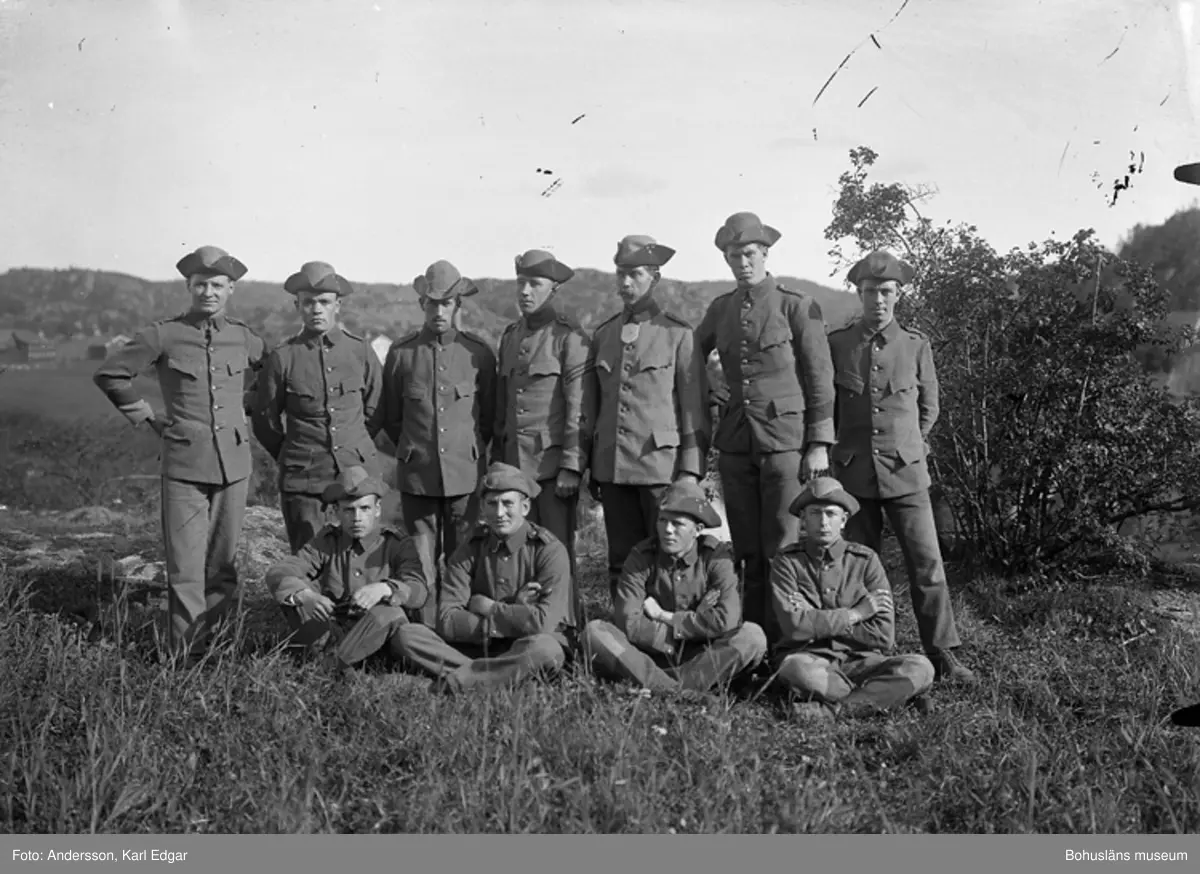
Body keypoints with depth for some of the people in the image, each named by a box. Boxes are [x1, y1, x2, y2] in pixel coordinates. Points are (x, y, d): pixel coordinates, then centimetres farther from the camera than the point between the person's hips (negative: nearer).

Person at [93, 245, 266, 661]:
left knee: (223, 564, 8)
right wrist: (144, 415, 5)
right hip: (184, 464, -3)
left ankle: (213, 644, 19)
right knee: (185, 567, -4)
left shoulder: (243, 338, 7)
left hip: (234, 463, 3)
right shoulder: (163, 335, -2)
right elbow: (108, 374, 5)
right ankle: (185, 656, 4)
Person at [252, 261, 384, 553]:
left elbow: (375, 411, 13)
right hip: (303, 476, -1)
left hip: (358, 470, 1)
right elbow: (266, 422, 9)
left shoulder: (360, 350, 3)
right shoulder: (282, 357, -1)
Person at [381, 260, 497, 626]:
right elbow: (391, 418, 14)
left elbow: (490, 416, 13)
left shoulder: (479, 352, 2)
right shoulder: (401, 352, 3)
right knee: (421, 567, 2)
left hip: (466, 474, 0)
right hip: (416, 476, 0)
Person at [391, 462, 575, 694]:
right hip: (479, 647, 4)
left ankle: (454, 680, -26)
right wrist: (514, 618, -17)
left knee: (544, 648, -39)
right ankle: (493, 676, -28)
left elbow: (543, 622, -24)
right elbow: (447, 621, -10)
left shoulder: (549, 550, -11)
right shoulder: (469, 550, 0)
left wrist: (486, 607, -12)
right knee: (407, 634, -15)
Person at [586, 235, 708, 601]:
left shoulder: (678, 333, -1)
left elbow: (694, 407, -2)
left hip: (660, 463, -4)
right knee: (621, 562, 9)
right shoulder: (603, 335, 13)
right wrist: (592, 467, 14)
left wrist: (691, 470, -8)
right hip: (611, 467, 4)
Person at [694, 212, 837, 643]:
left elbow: (820, 378, -2)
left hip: (785, 440, -4)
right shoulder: (720, 310, 12)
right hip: (735, 443, 4)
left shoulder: (797, 306, -1)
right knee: (747, 553, 8)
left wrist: (820, 444, -6)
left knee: (782, 551, -4)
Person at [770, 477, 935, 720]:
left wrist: (820, 623, -9)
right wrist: (854, 614, -9)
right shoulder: (787, 561, 0)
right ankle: (881, 696, -15)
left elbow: (883, 636, -4)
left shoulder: (865, 560, 3)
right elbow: (793, 625, -14)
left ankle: (830, 709, -27)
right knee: (795, 670, -37)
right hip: (809, 658, -2)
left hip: (859, 660, 2)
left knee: (920, 668, -25)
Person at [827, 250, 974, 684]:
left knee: (927, 562, -4)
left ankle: (943, 654, 5)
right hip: (853, 473, 0)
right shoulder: (836, 344, 3)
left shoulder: (916, 345, 4)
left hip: (906, 472, 0)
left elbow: (928, 408, 15)